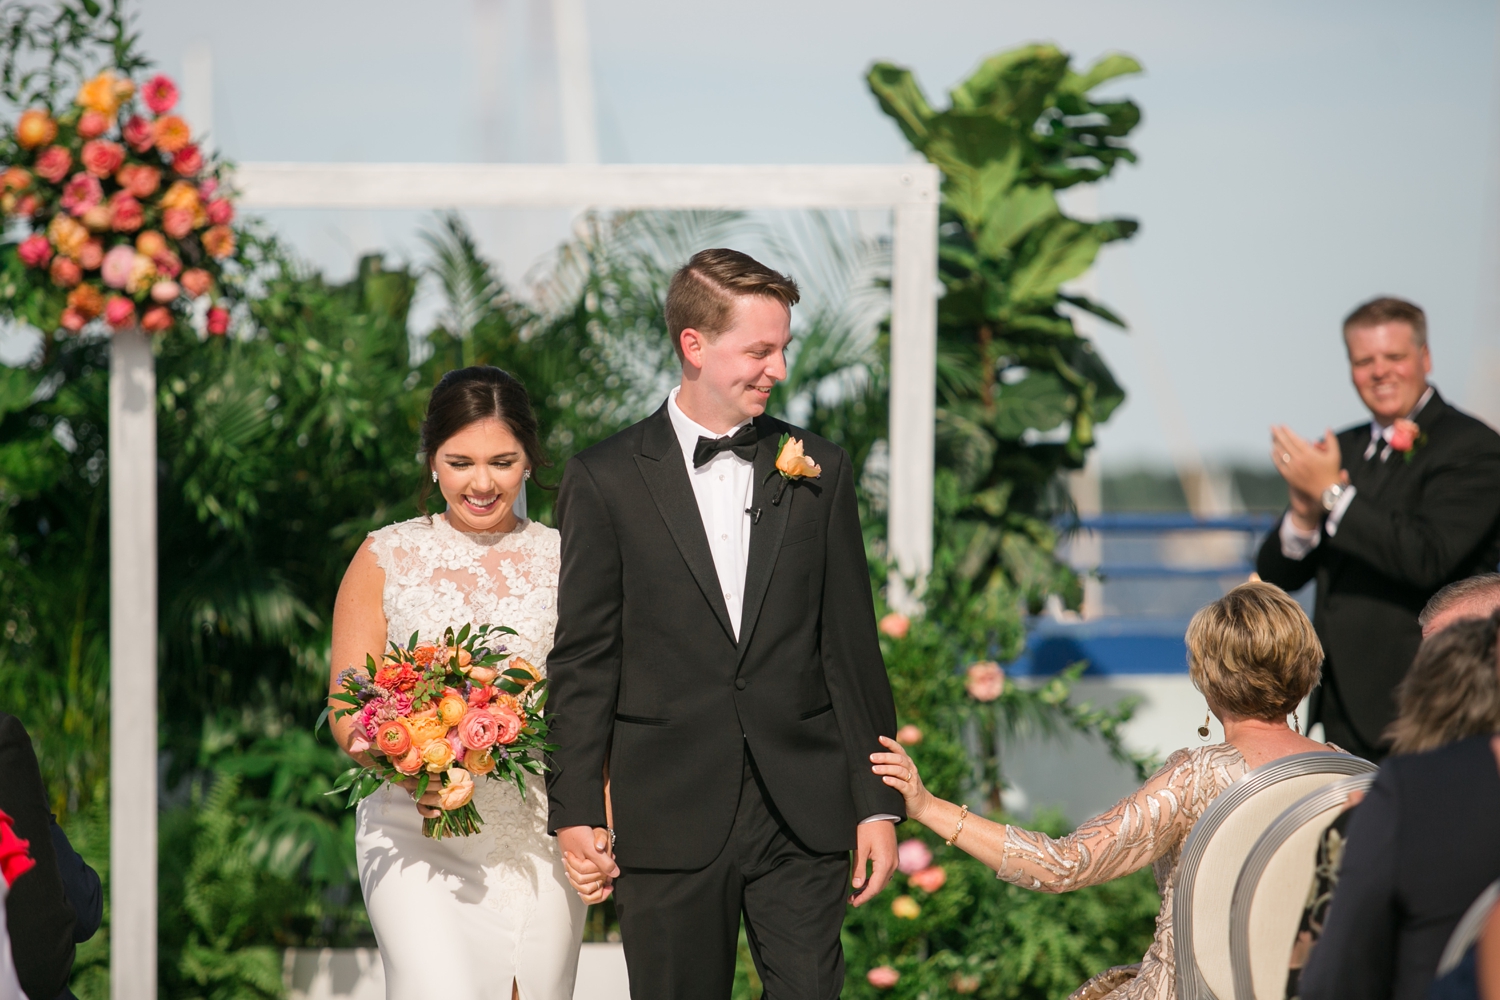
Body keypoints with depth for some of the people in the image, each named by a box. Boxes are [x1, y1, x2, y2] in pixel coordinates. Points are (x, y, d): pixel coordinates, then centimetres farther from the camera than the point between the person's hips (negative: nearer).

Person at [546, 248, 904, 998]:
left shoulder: (818, 471, 8)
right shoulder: (606, 481, 1)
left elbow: (851, 646, 9)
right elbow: (583, 661, 1)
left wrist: (877, 801, 6)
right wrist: (574, 812, -4)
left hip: (804, 817, 2)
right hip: (669, 817, -2)